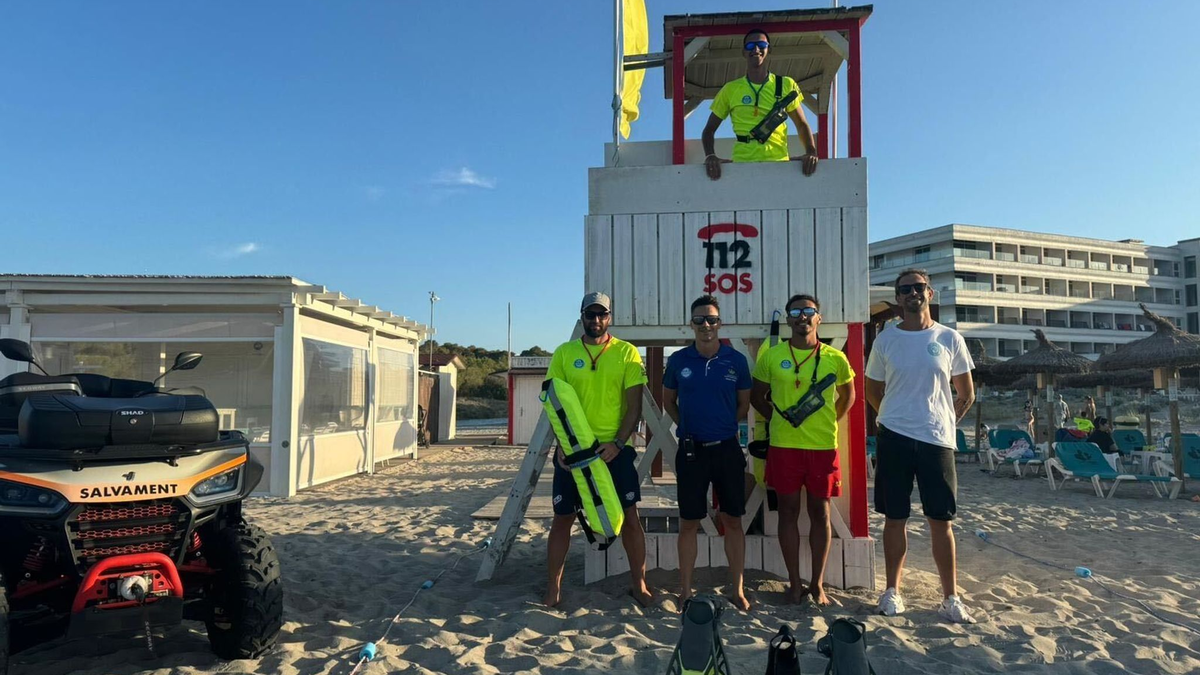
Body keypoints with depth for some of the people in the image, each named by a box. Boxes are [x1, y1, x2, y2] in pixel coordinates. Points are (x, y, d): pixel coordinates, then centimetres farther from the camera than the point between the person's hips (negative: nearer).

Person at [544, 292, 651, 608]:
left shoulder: (627, 353, 0)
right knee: (562, 518, 8)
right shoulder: (564, 353, 3)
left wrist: (618, 443, -15)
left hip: (614, 449, -1)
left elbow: (634, 405, -3)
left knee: (629, 516, 5)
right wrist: (563, 443, -10)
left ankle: (638, 584, 22)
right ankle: (553, 588, 22)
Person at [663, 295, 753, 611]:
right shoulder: (678, 360, -2)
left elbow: (744, 403, 9)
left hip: (727, 449, 0)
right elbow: (668, 401, 12)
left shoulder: (736, 360, -3)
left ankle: (737, 590, 22)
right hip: (691, 451, 0)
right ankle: (686, 591, 19)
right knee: (689, 522, 7)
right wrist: (689, 426, 7)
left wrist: (725, 427, 5)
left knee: (733, 520, 8)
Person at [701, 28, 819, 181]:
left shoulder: (786, 85, 12)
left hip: (779, 163, 1)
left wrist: (811, 152, -4)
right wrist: (710, 156, -8)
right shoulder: (730, 89, 10)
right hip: (742, 165, 0)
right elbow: (709, 129, 12)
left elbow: (801, 124, 16)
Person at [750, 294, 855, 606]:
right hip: (783, 446, 0)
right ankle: (794, 582, 20)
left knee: (820, 513, 8)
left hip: (823, 446, 1)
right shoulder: (772, 356, -1)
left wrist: (830, 422, 7)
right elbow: (757, 396, 11)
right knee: (788, 511, 7)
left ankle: (817, 583, 22)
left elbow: (848, 395, 17)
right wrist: (779, 417, 2)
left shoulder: (835, 358, 1)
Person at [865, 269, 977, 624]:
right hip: (894, 438, 0)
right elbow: (873, 391, 13)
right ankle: (892, 591, 20)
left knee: (942, 521, 5)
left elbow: (966, 394, 10)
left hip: (937, 439, 0)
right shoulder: (885, 341, 3)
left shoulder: (949, 339, 3)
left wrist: (945, 421, 4)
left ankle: (950, 598, 16)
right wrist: (895, 418, 7)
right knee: (895, 518, 8)